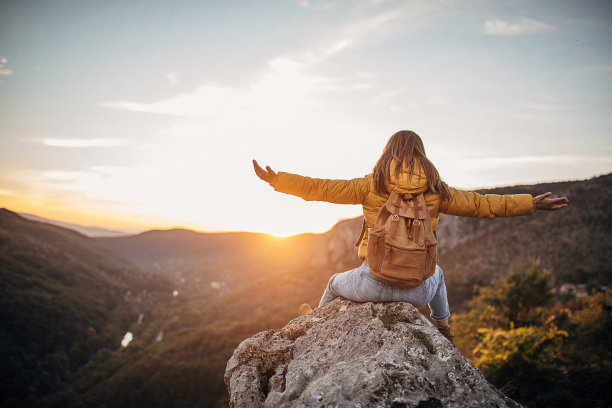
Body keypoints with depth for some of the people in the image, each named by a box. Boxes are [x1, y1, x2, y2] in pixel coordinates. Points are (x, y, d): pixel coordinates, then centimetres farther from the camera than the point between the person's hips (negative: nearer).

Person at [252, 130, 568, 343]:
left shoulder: (372, 185, -6)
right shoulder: (435, 191, -2)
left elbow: (320, 189, -4)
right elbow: (482, 204, 4)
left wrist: (276, 180, 5)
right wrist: (533, 204, 16)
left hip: (374, 284, -2)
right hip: (417, 291, 2)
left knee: (335, 283, 33)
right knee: (436, 273, 40)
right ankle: (442, 325, 60)